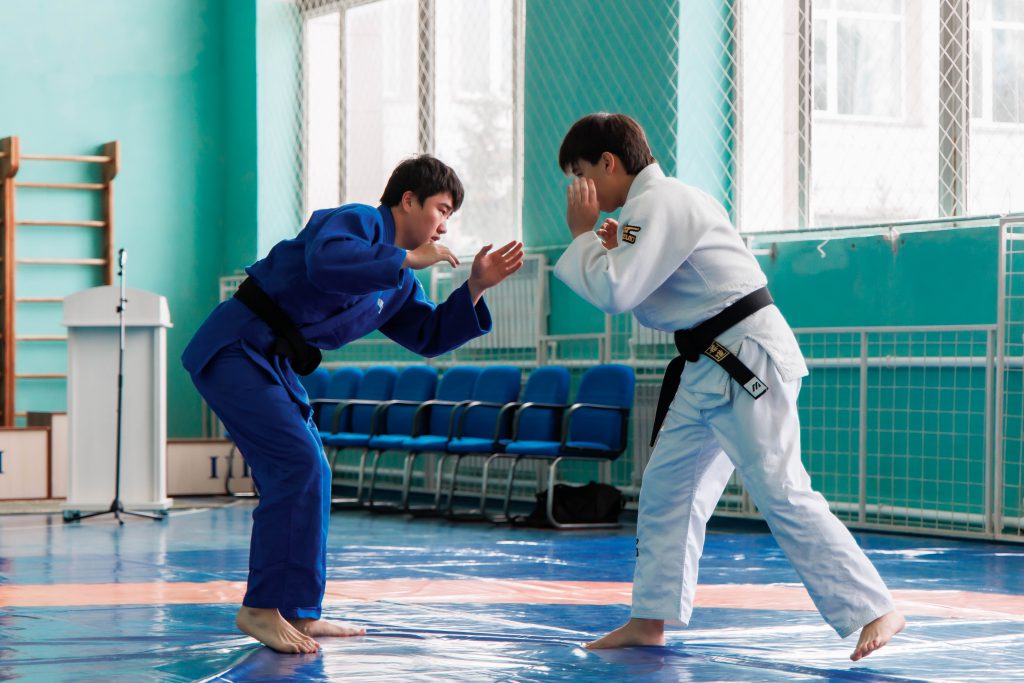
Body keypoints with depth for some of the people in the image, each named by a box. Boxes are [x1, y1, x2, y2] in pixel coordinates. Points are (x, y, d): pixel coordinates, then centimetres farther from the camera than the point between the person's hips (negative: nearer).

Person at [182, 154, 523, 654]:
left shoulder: (397, 279, 17)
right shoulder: (356, 221, -13)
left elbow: (429, 335, 19)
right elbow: (326, 262, -34)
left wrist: (476, 287, 5)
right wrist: (409, 258, -25)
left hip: (274, 364, 11)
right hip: (236, 349, -11)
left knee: (307, 477, 12)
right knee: (298, 463, -18)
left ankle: (298, 612, 21)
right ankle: (261, 607, -13)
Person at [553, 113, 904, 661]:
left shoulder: (657, 205, -15)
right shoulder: (668, 199, 17)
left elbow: (615, 294, -21)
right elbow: (643, 285, 22)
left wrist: (583, 235, -8)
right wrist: (612, 250, 8)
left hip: (746, 360, -11)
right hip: (711, 367, 11)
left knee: (782, 493, -12)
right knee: (667, 487, 11)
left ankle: (874, 611, -8)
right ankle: (651, 619, 18)